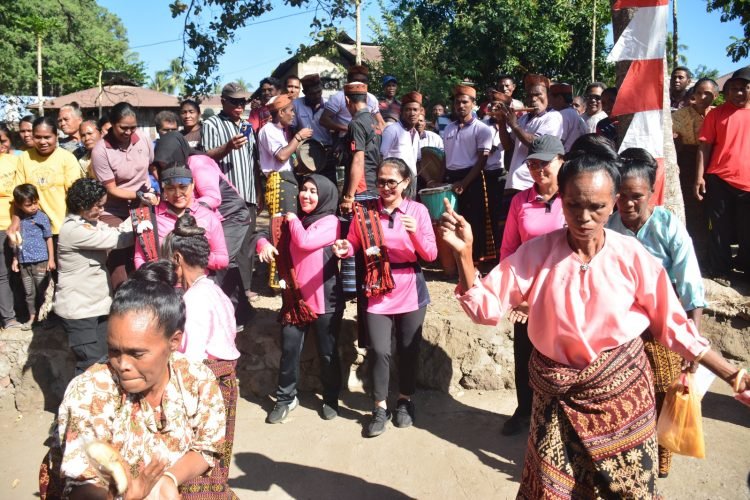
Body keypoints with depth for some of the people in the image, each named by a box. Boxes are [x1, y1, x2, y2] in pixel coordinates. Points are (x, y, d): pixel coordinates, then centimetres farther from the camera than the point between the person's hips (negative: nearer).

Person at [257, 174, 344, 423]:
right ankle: (285, 398, 23)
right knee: (289, 350, 5)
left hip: (324, 299, -4)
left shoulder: (330, 222, -7)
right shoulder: (294, 220, 12)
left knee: (327, 353, 8)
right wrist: (264, 244, -8)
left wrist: (293, 220, -4)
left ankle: (331, 399, 27)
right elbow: (271, 238, 16)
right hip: (296, 297, 5)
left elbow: (305, 242, -21)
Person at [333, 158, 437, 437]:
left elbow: (431, 255, -6)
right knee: (379, 351, -4)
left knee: (408, 350, 12)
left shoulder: (418, 210, -4)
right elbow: (355, 245, 7)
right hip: (377, 291, 0)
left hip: (410, 292, 0)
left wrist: (415, 233, -24)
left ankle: (405, 401, 34)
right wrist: (345, 249, -16)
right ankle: (381, 407, 16)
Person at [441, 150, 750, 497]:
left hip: (621, 391, 0)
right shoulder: (537, 253, -12)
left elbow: (673, 325, -2)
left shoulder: (633, 257, -11)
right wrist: (464, 254, -28)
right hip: (557, 396, 1)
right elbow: (485, 307, -15)